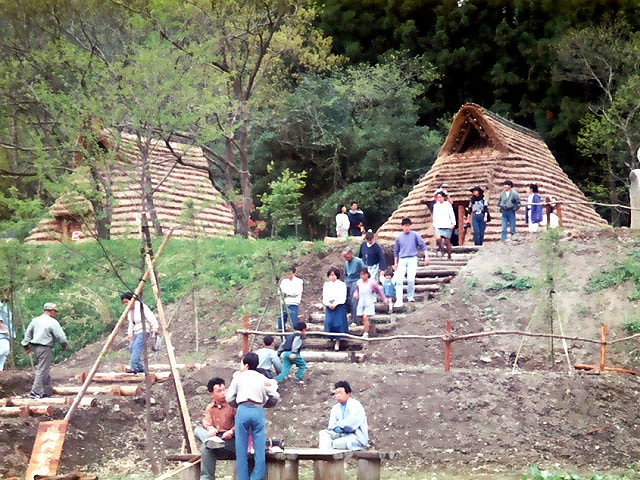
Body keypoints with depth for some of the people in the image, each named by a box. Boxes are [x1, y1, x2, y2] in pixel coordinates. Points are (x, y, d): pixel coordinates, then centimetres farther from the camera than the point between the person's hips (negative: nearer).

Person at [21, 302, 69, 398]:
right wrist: (65, 345, 7)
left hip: (35, 347, 8)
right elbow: (61, 336, -10)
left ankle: (47, 391, 22)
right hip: (45, 348, -8)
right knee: (42, 370, -3)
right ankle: (35, 392, -5)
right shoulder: (53, 322, -10)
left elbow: (28, 333, 14)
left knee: (44, 369, 17)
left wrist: (26, 346, 22)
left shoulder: (35, 320, 10)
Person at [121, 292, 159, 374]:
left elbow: (151, 317, -17)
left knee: (136, 347, -23)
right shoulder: (129, 310, 13)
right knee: (131, 348, 1)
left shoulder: (141, 306, -13)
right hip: (136, 332, 9)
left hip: (143, 331, -9)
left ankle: (133, 367, -31)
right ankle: (140, 368, 8)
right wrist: (130, 332, 3)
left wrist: (155, 327, -28)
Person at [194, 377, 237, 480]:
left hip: (230, 439, -5)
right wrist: (211, 429, -24)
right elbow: (207, 424, 0)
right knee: (197, 430, -20)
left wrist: (231, 431, -28)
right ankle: (211, 441, -48)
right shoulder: (209, 408, 14)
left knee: (207, 448, -33)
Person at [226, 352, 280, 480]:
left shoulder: (238, 377, 12)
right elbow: (275, 397, 12)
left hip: (243, 410, -1)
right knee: (259, 448, 3)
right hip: (258, 411, 1)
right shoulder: (263, 379, 15)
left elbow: (229, 399, 9)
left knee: (241, 450, 4)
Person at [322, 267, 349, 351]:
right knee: (329, 322, -7)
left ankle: (337, 342, -4)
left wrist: (335, 304, -16)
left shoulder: (342, 284, 3)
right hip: (329, 307, 3)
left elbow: (342, 297, -5)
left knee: (338, 324, -7)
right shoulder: (326, 285, 13)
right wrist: (328, 304, -12)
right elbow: (324, 297, 7)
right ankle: (333, 338, 8)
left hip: (339, 307, -3)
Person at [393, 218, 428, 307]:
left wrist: (426, 256, -5)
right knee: (398, 279, -10)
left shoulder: (415, 235, 3)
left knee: (411, 279, -13)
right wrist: (395, 263, 18)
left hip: (412, 259, -2)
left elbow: (422, 246, 5)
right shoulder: (399, 237, 11)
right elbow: (396, 251, 19)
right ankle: (399, 300, -10)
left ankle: (410, 296, 10)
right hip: (402, 260, 2)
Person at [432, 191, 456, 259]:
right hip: (438, 226, 2)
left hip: (447, 226, -2)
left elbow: (452, 215, 0)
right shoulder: (436, 205, 10)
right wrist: (434, 225, 18)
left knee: (447, 241, 1)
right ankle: (441, 249, 5)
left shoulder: (448, 205, 1)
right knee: (438, 239, -21)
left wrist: (453, 223, -7)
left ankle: (449, 256, 14)